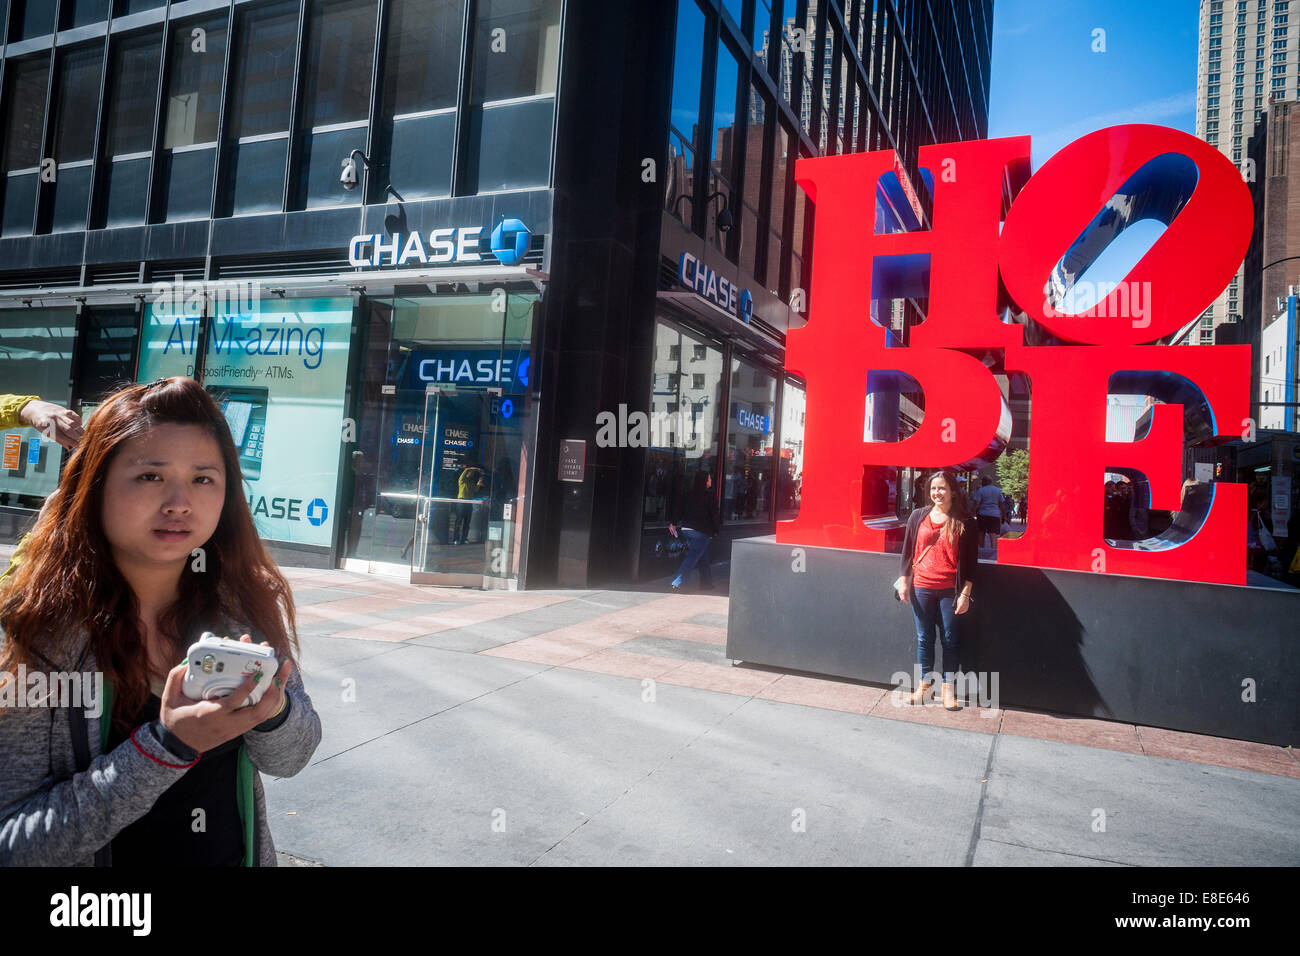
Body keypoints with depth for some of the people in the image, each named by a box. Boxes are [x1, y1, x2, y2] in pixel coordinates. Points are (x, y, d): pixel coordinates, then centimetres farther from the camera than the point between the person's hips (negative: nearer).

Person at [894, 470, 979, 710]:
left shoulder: (965, 522, -3)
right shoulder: (918, 516, 5)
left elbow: (971, 561, -2)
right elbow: (908, 550, 10)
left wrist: (965, 593, -6)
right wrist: (904, 581, 5)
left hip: (949, 590, -2)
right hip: (921, 587, 2)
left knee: (950, 639, 6)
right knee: (924, 638, 10)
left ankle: (948, 688, 18)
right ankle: (924, 684, 23)